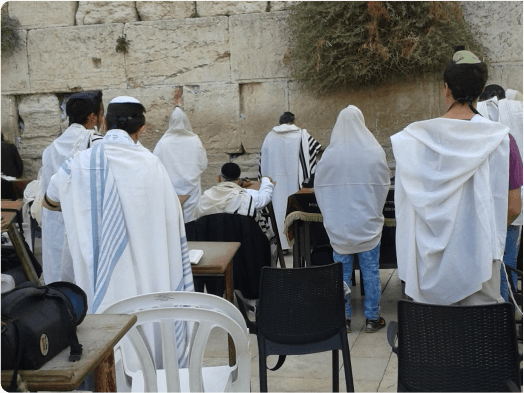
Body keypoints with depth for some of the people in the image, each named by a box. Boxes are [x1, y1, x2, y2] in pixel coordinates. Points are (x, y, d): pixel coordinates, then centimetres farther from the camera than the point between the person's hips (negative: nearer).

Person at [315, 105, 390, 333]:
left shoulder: (329, 155, -6)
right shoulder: (375, 152, -6)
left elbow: (319, 188, 3)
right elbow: (384, 186, 3)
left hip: (339, 226, 1)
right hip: (368, 223, -1)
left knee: (341, 272, 10)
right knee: (370, 271, 9)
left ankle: (343, 319, 16)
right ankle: (372, 318, 16)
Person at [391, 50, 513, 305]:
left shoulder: (416, 137, -4)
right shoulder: (496, 138, -8)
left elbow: (404, 200, 1)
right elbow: (499, 199, -4)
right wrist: (495, 250, 7)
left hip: (432, 255, 2)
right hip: (476, 250, -2)